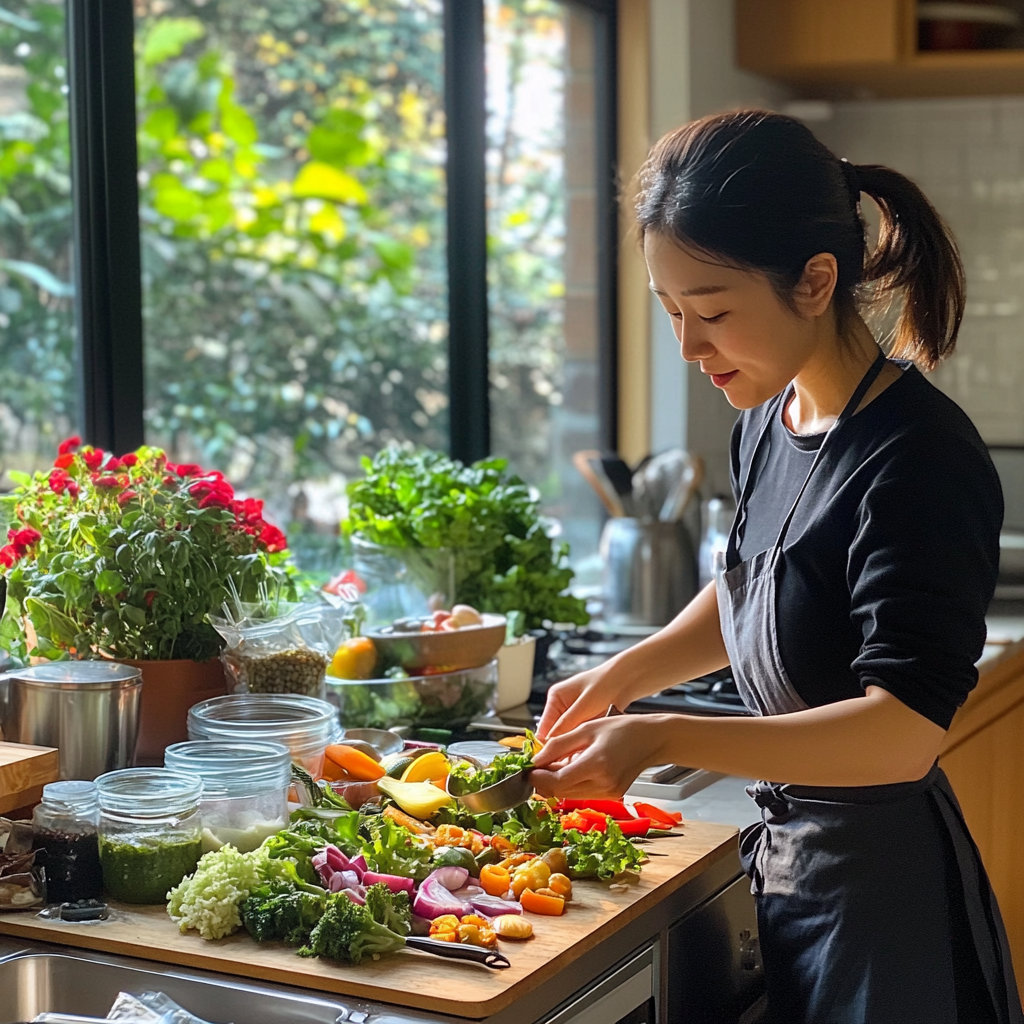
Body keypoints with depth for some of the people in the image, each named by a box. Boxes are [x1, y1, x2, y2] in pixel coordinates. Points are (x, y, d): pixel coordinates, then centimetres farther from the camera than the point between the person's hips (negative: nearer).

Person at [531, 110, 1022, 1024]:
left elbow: (901, 731, -30)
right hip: (784, 860, 8)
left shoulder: (918, 460, -23)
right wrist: (626, 673, 6)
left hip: (882, 890, -8)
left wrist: (661, 739, -33)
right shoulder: (768, 420, 2)